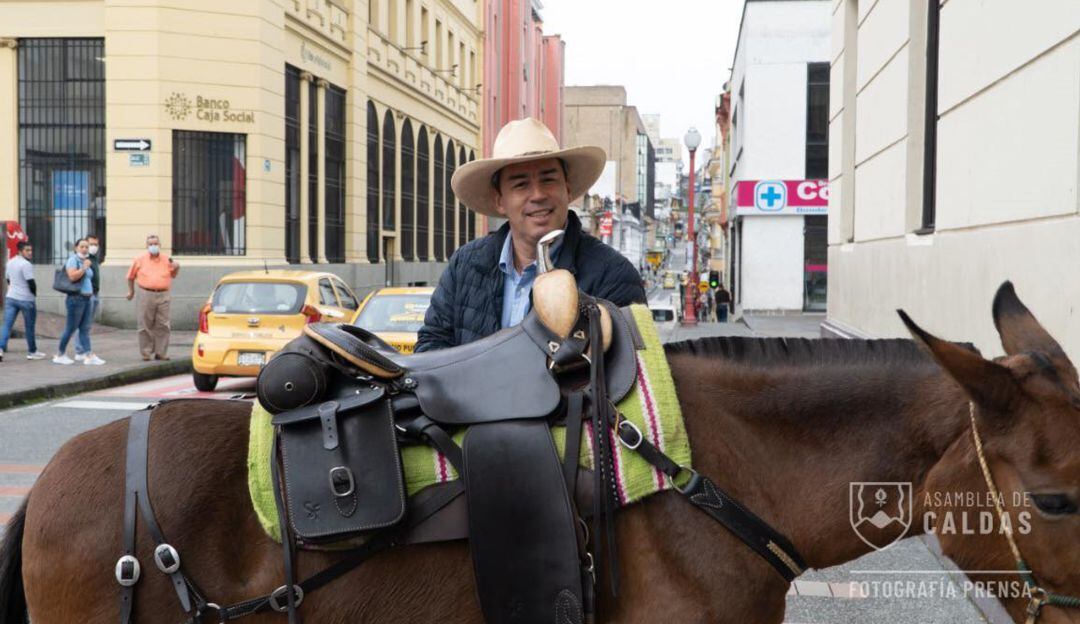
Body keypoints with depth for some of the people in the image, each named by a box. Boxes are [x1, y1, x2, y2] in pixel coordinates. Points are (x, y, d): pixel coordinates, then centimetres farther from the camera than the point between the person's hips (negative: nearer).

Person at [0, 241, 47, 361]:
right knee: (29, 327, 8)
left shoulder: (10, 263, 11)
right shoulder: (26, 264, -15)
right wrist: (34, 294, 1)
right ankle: (32, 352, 18)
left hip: (11, 297, 6)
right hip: (26, 299, -6)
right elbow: (31, 283, -17)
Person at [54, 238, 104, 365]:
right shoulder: (73, 260, -8)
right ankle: (59, 355, 7)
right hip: (76, 298, -8)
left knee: (85, 329, 4)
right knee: (70, 328, -2)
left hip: (86, 298, 8)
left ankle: (89, 356, 0)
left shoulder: (85, 262, 17)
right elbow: (72, 276, -23)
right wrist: (84, 267, -18)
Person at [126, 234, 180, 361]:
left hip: (163, 296, 1)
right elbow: (131, 276, 15)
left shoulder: (167, 260, 9)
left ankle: (161, 352, 7)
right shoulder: (140, 259, 6)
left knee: (163, 326, 1)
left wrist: (176, 267, 1)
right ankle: (146, 353, 9)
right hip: (145, 295, -1)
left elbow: (173, 275, 21)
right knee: (145, 326, 1)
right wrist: (131, 290, 15)